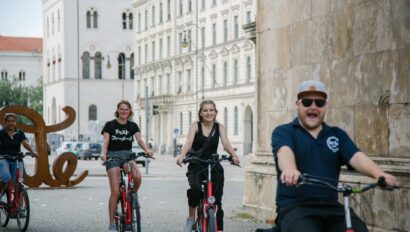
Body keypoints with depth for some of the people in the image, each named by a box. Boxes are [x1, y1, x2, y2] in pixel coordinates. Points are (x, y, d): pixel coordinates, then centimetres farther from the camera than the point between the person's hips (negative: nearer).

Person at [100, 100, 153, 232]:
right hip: (113, 156, -2)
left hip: (127, 155, 2)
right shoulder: (110, 125, -1)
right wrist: (103, 154, -31)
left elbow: (139, 140, -5)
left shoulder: (132, 126, 8)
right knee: (115, 192, -10)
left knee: (137, 177, -31)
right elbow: (105, 141, -10)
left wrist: (147, 150, -26)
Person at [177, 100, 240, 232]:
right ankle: (191, 218, -6)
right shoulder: (196, 126, -3)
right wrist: (182, 155, -41)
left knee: (217, 201, -4)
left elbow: (226, 144, -14)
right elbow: (189, 142, -20)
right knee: (195, 189, -30)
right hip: (196, 167, -2)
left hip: (213, 167, 2)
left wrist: (234, 155, -35)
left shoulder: (219, 127, 2)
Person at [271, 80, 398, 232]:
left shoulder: (337, 135, 16)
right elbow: (284, 152, -17)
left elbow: (356, 157, -3)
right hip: (294, 206, -3)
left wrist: (378, 173, -25)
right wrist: (290, 169, -42)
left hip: (330, 208, 3)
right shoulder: (284, 132, 6)